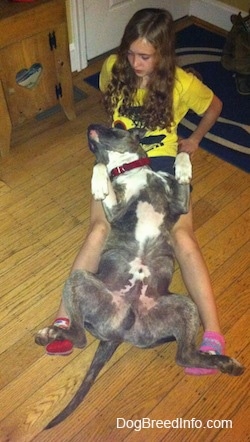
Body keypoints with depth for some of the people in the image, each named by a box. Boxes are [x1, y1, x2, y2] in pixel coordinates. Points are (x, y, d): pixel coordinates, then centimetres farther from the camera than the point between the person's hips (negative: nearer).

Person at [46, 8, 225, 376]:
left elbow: (215, 106, 12)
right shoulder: (113, 68, -1)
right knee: (99, 230, -24)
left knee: (182, 235, -23)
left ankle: (213, 335, -27)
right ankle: (64, 319, -24)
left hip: (163, 161, -2)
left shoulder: (181, 83, -7)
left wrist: (195, 140, 15)